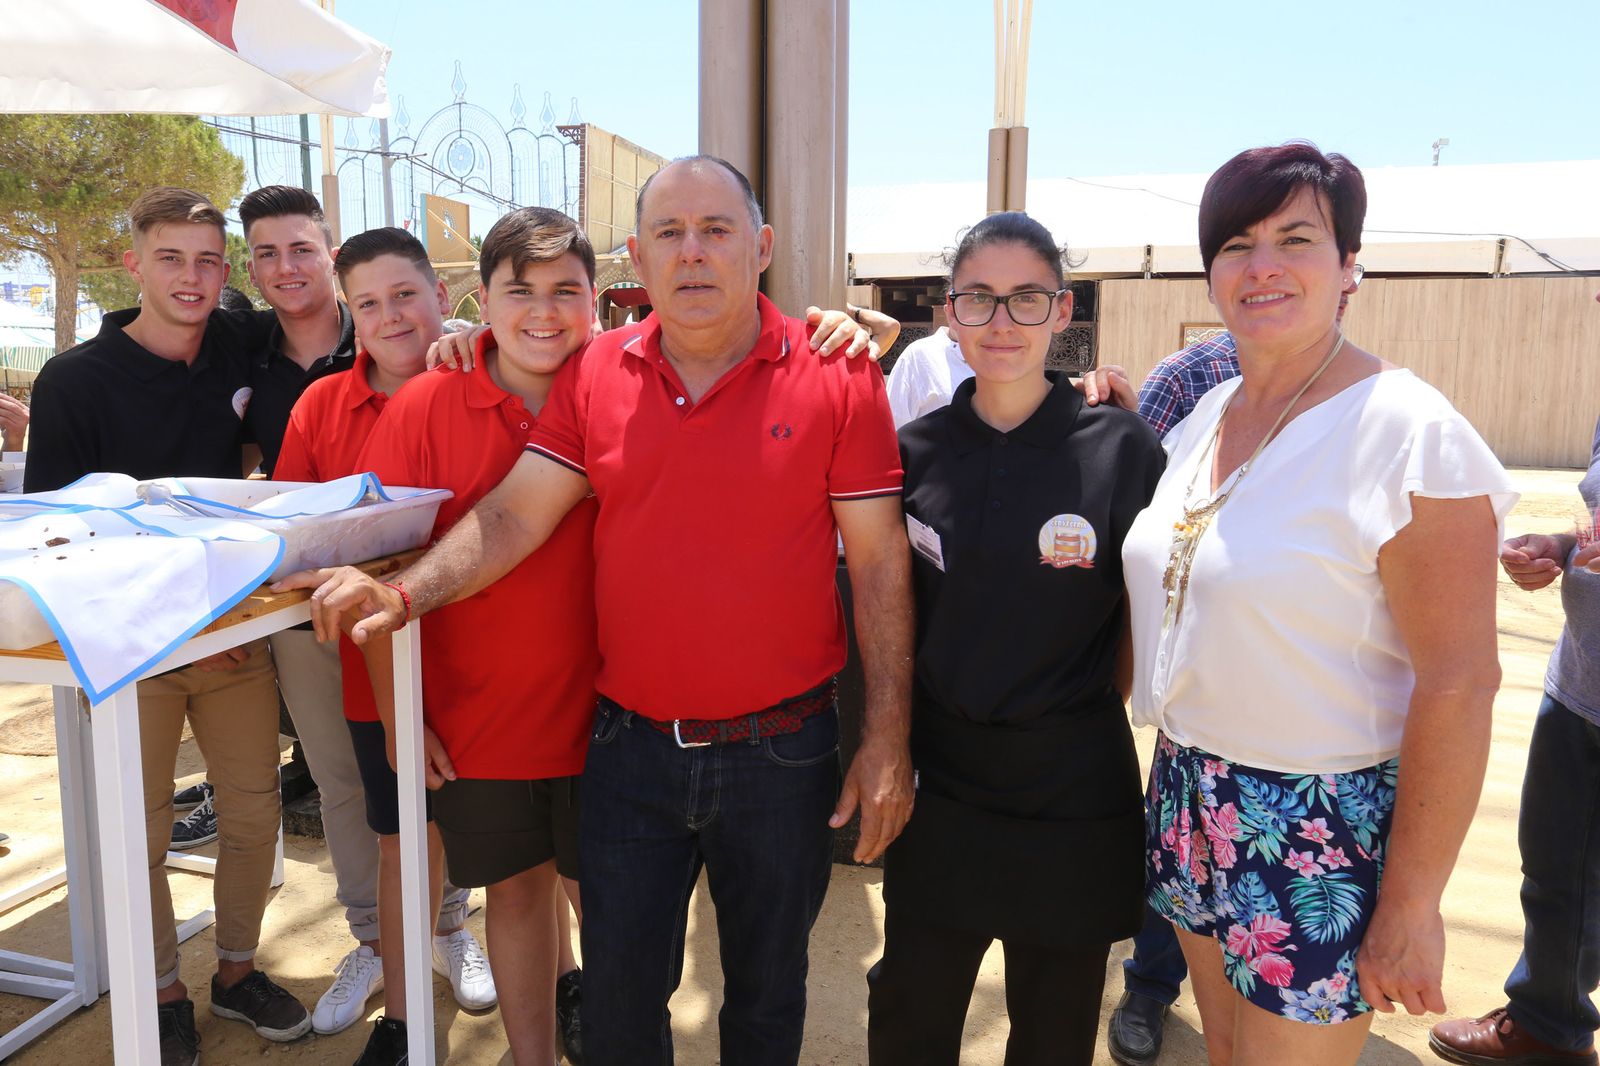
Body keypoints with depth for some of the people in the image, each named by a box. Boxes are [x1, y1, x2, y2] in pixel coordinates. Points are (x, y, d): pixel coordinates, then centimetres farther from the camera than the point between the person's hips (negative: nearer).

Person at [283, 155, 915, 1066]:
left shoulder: (837, 377, -8)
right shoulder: (595, 378, 0)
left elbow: (880, 562, -7)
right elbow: (514, 515, -1)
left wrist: (887, 739, -8)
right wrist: (405, 593, -17)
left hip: (782, 750, -2)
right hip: (634, 744, 2)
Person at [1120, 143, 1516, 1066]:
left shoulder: (1408, 430, -17)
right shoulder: (1206, 417, 5)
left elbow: (1459, 685, -18)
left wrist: (1412, 906, -16)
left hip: (1324, 829, -6)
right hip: (1193, 797, 6)